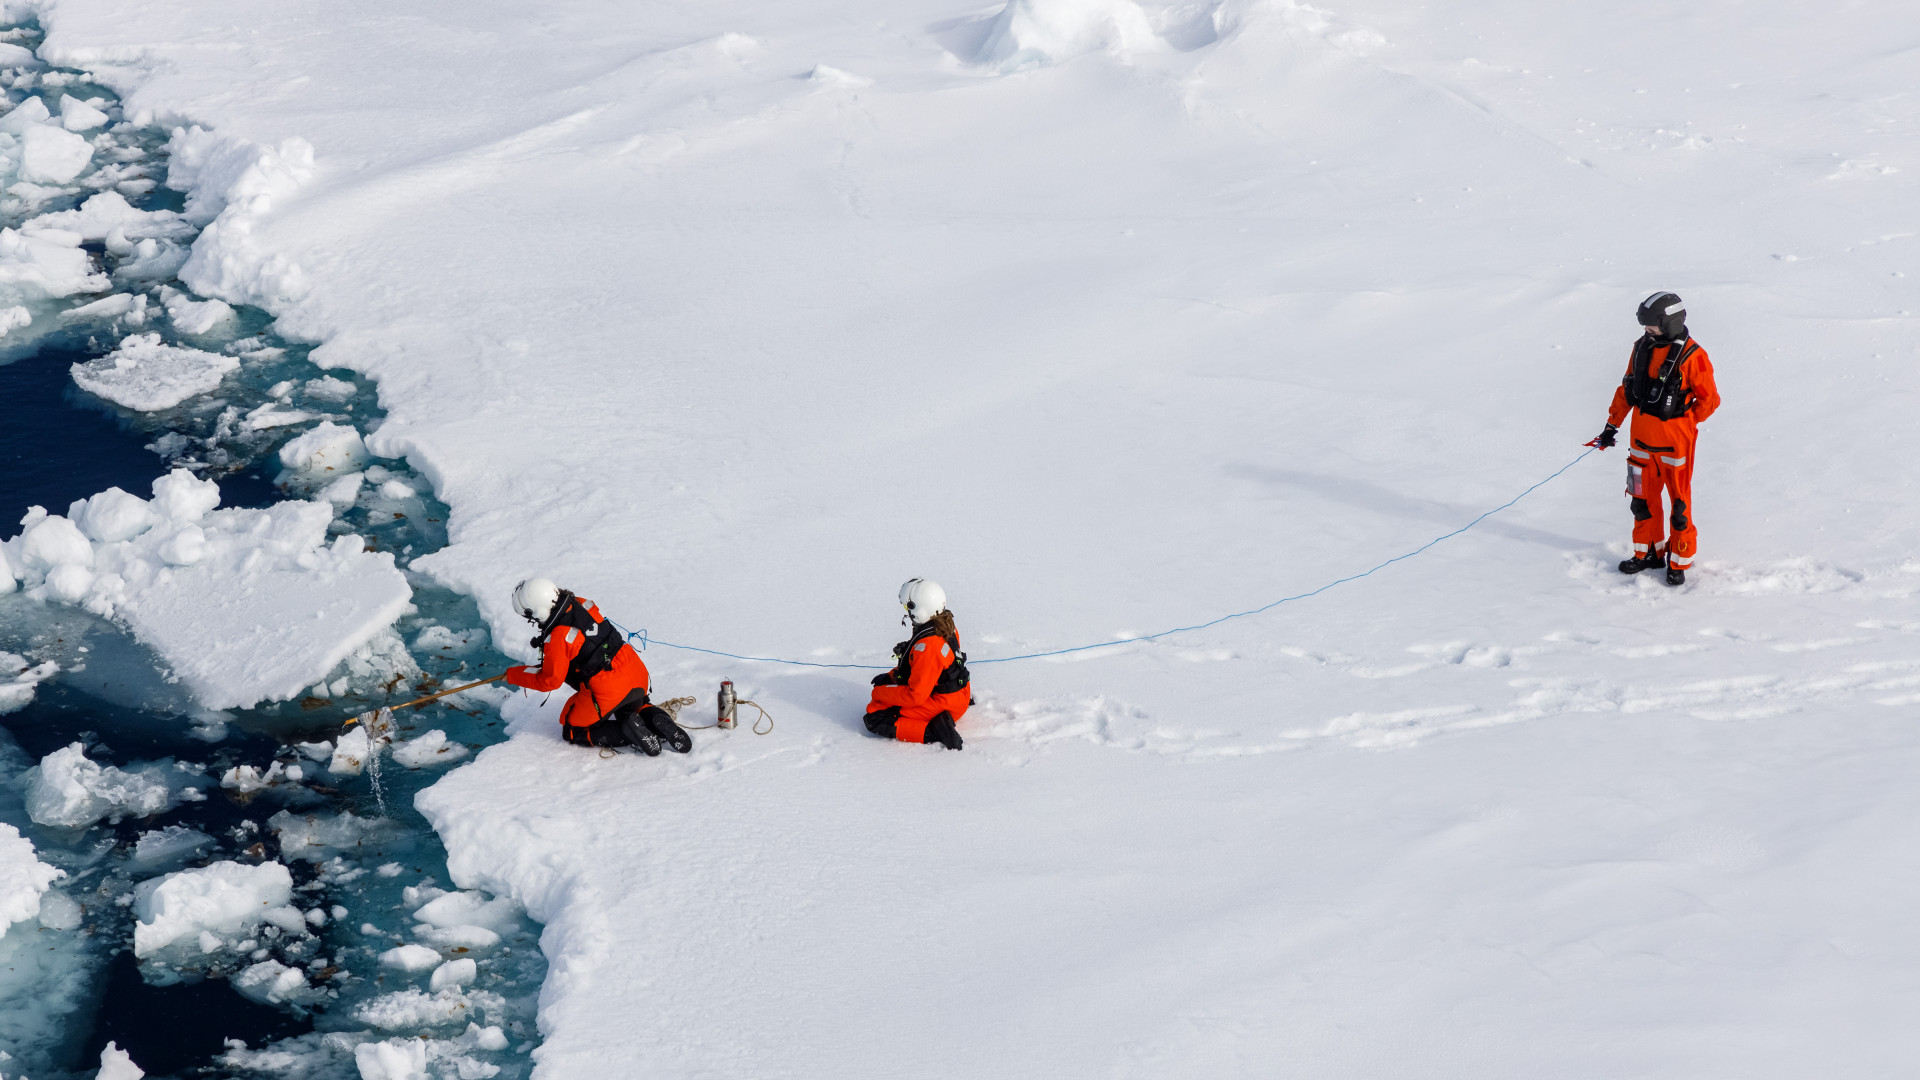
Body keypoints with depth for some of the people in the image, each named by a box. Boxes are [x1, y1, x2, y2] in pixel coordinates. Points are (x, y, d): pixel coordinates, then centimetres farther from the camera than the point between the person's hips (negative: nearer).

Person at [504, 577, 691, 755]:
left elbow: (549, 681, -11)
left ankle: (626, 731, -8)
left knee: (572, 733, 14)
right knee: (632, 706, 38)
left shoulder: (556, 639, -22)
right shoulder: (581, 604, -1)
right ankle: (652, 716, 4)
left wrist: (514, 674, 2)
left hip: (607, 691, -7)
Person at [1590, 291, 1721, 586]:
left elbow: (1709, 399, -9)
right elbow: (1626, 388, 14)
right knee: (1643, 498, 14)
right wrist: (1612, 425, 14)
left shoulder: (1691, 356, -15)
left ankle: (1679, 562, 12)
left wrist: (1681, 424, -4)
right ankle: (1649, 553, 28)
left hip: (1674, 442, -6)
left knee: (1679, 502, 2)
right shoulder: (1643, 347, 4)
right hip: (1642, 439, 6)